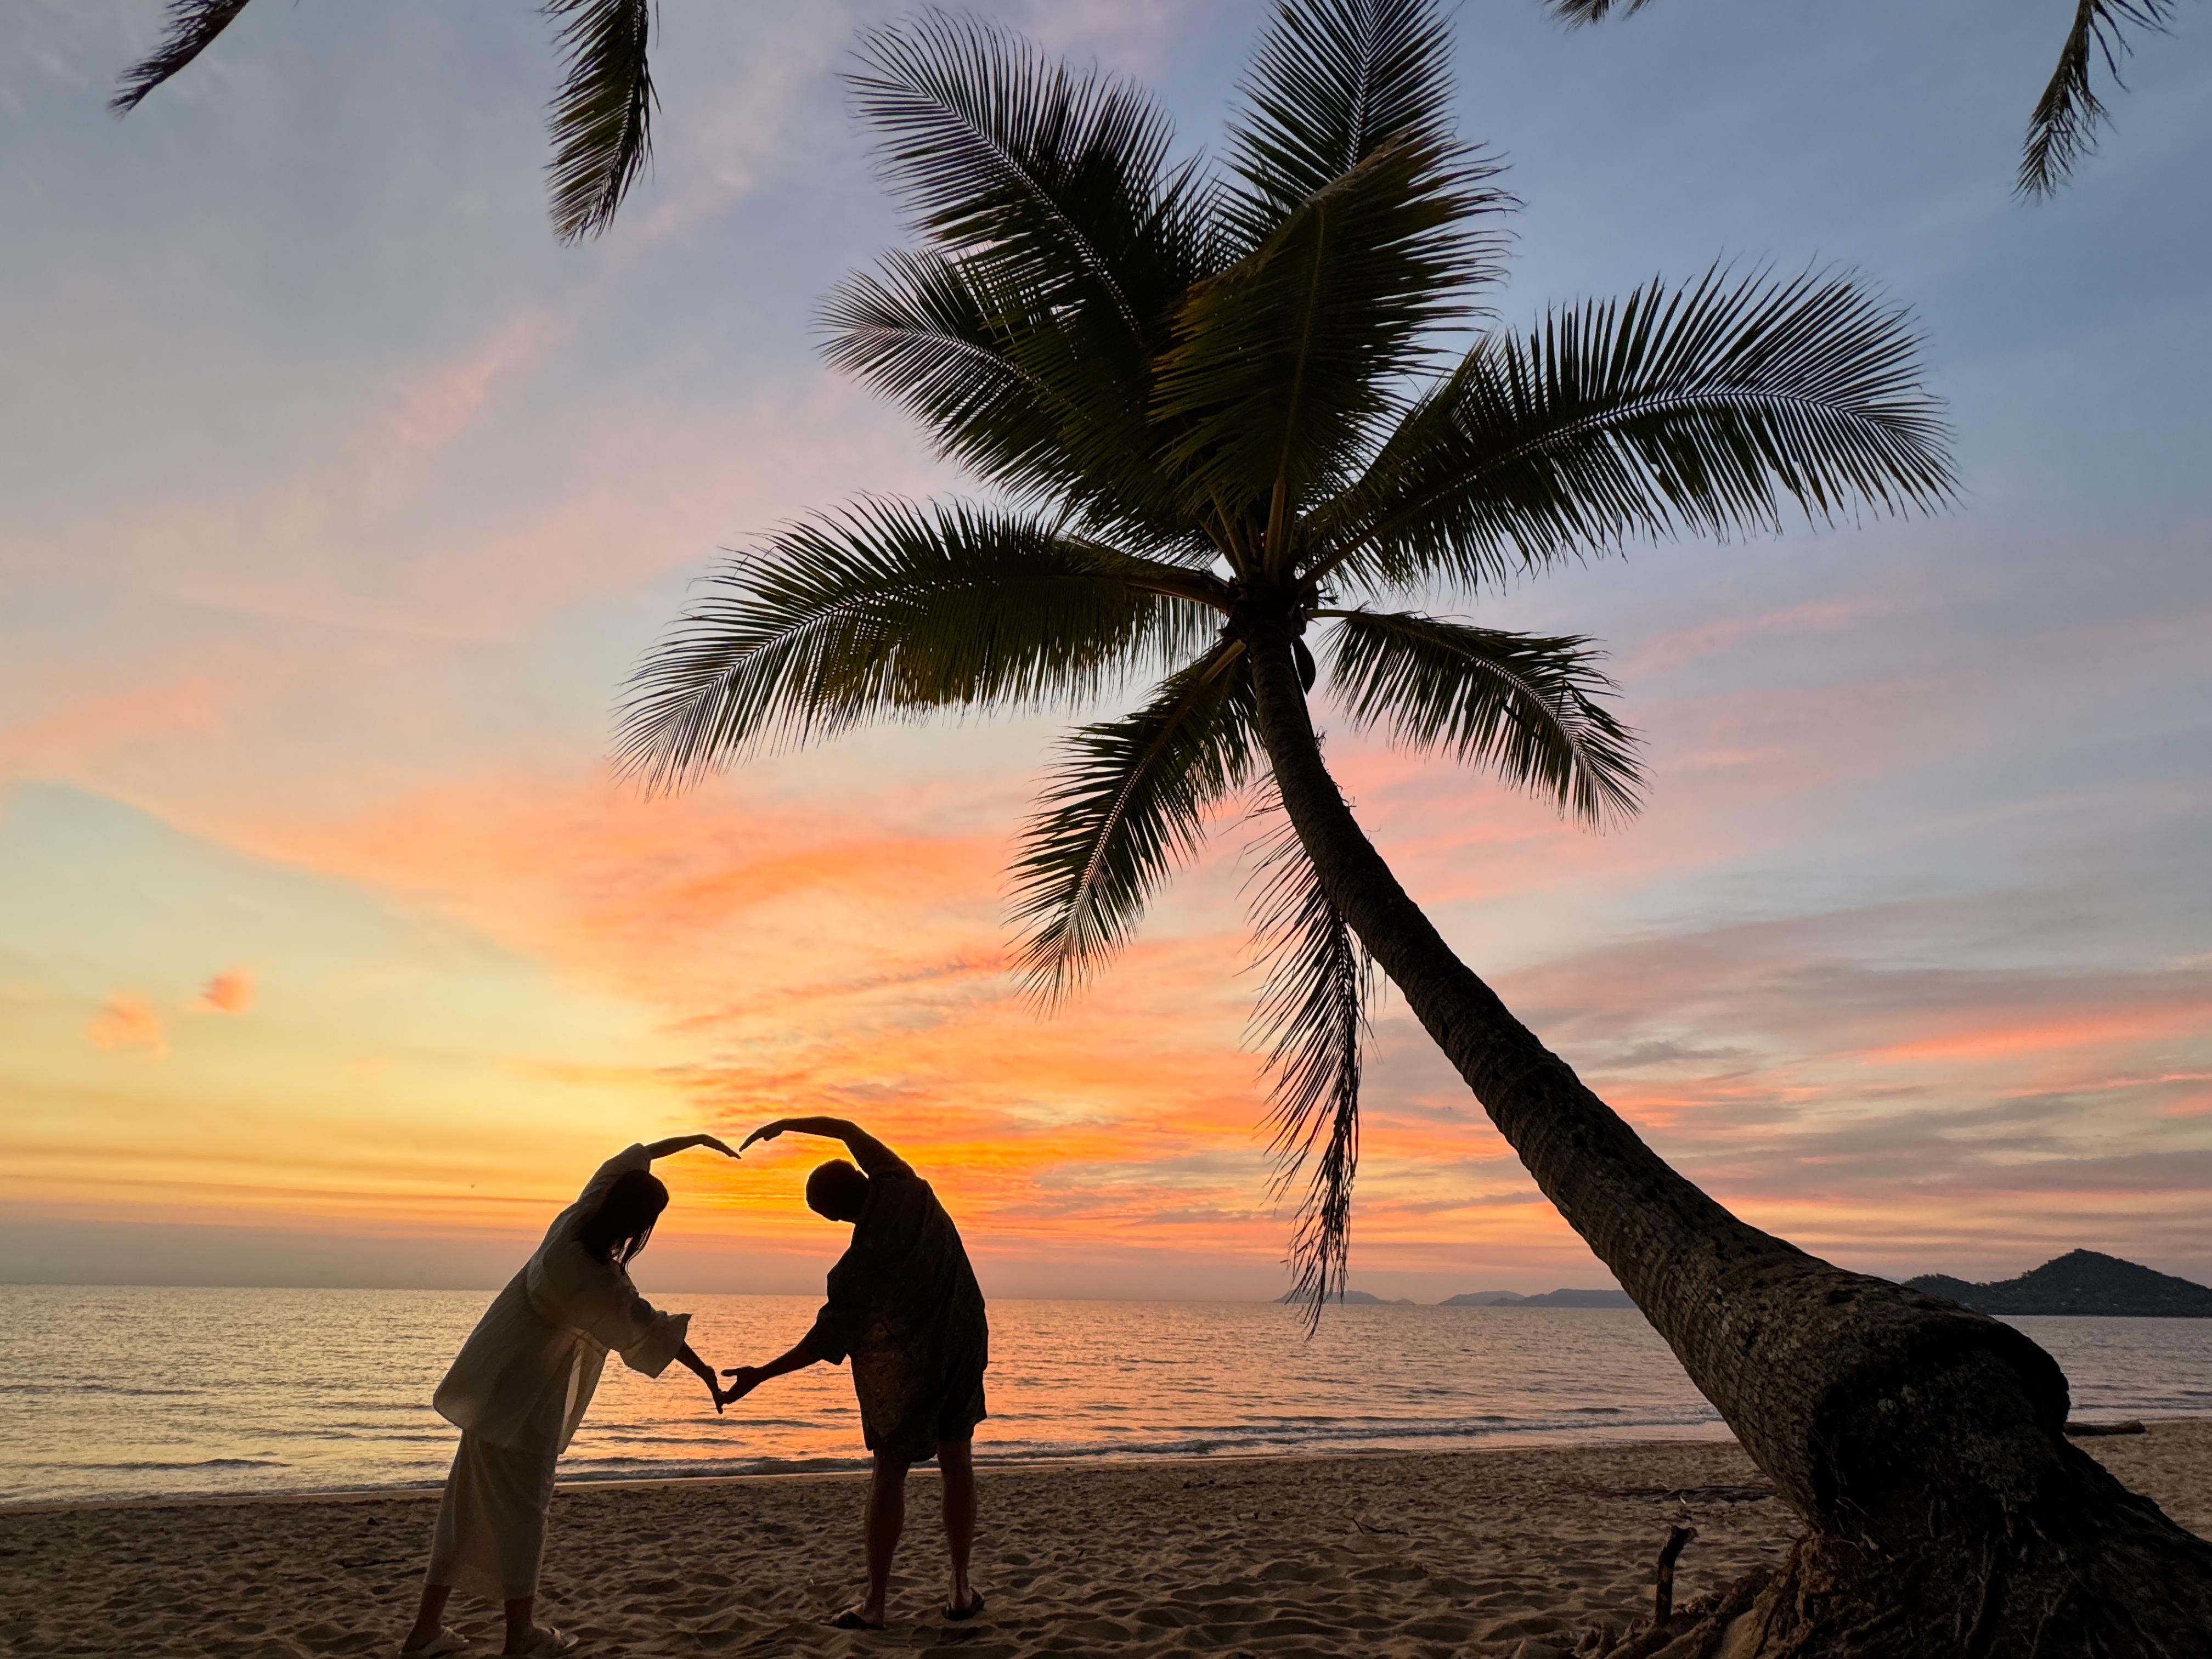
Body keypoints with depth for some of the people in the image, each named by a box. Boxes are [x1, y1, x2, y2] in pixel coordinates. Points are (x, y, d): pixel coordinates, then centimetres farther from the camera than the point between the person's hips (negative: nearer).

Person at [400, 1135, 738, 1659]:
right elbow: (654, 1331, -19)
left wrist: (693, 1139, 17)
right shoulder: (598, 1278, -26)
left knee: (470, 1497, 14)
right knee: (520, 1503, 4)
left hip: (496, 1377, 8)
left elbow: (626, 1161, 8)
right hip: (524, 1392, -8)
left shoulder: (577, 1218, -6)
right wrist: (707, 1374, -10)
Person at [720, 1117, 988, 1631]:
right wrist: (787, 1124, 7)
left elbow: (826, 1342, -19)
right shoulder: (902, 1185, -15)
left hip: (905, 1366, -5)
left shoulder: (858, 1266, -27)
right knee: (957, 1463, 13)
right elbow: (848, 1130, 0)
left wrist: (759, 1375, -12)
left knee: (889, 1473, 8)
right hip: (963, 1344, 6)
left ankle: (874, 1604, 13)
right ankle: (962, 1589, 19)